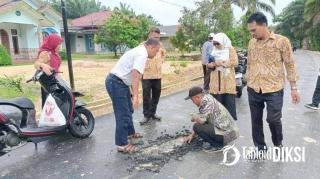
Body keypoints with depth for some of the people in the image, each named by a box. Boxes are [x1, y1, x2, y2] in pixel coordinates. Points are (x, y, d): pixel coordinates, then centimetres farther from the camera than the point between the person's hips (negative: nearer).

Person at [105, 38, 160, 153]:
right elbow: (135, 75, -29)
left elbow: (132, 75, 22)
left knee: (128, 110, 23)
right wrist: (135, 96, -32)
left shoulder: (139, 51, 16)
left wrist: (133, 93, 26)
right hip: (116, 83, -11)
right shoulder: (142, 54, -16)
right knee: (123, 114, -5)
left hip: (118, 82, 11)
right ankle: (122, 144, 6)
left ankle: (130, 133, 40)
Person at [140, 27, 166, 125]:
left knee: (156, 95, 11)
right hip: (146, 75, -5)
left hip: (157, 75, 5)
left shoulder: (160, 45, 6)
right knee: (146, 96, 1)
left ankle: (153, 113, 27)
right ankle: (146, 115, 13)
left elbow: (164, 53, 25)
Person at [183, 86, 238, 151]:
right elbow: (202, 121, 19)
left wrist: (193, 117, -3)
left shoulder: (207, 101, -17)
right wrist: (191, 135, 19)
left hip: (227, 133, -10)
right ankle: (220, 142, 16)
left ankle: (218, 144, -3)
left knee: (197, 127, -16)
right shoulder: (207, 99, 12)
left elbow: (201, 120, -26)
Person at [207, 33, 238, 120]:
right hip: (216, 81, 4)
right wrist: (211, 65, -7)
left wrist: (222, 63, -17)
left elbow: (235, 62, -10)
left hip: (228, 81, -4)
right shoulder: (214, 51, 16)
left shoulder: (230, 49, 1)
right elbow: (209, 64, 16)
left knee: (229, 102, -2)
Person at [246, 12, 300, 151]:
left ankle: (278, 144, 28)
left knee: (273, 119, -3)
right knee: (256, 120, 10)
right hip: (254, 90, 4)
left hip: (274, 90, -4)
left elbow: (290, 65, -3)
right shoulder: (251, 43, 6)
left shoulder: (281, 41, -6)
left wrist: (294, 88, -4)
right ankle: (260, 148, 29)